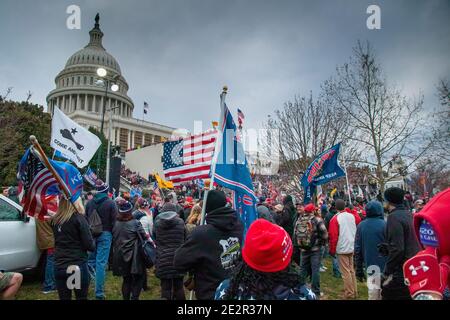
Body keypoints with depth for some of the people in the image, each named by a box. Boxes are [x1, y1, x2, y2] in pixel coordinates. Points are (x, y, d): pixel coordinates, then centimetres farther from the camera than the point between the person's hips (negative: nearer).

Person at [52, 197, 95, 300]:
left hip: (59, 266, 5)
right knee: (82, 297, 11)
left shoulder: (55, 219, 3)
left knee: (64, 298, 14)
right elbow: (89, 245, -13)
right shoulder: (79, 218, -13)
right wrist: (93, 246, 6)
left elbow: (58, 241, 15)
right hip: (78, 265, -4)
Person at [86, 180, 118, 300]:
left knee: (92, 260, 25)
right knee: (101, 263, 0)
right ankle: (99, 293, 4)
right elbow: (114, 221, -8)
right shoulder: (111, 203, -8)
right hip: (105, 234, -3)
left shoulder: (89, 202, 3)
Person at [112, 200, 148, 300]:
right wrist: (147, 235, 12)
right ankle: (134, 297, -2)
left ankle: (126, 297, 20)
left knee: (126, 279, 16)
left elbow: (113, 238, 9)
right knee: (139, 277, 8)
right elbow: (144, 236, -7)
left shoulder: (115, 223, 0)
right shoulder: (135, 223, -13)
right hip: (133, 256, -5)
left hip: (120, 256, 5)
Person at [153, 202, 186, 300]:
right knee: (178, 287, 12)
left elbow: (154, 239, 11)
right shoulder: (180, 222, -4)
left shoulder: (157, 223, -3)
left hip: (163, 260, 0)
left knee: (165, 287, 7)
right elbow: (185, 238, 8)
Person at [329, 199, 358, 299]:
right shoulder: (352, 216, 0)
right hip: (352, 247, 6)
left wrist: (332, 250, -3)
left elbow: (333, 236, -12)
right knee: (351, 270, 16)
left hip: (342, 249, -6)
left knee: (346, 272, 2)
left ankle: (349, 294, 8)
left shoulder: (335, 219, -14)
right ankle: (354, 292, 24)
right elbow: (355, 231, 12)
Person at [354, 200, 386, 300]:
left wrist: (359, 270, 11)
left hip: (370, 266, 3)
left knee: (373, 293, 10)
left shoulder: (361, 226, 1)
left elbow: (357, 249, 4)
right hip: (384, 265, -3)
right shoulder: (384, 225, -10)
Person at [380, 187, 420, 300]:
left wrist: (387, 273, -17)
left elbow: (397, 249, -23)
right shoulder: (409, 214, 9)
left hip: (401, 272, -9)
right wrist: (386, 247, 18)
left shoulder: (394, 217, -17)